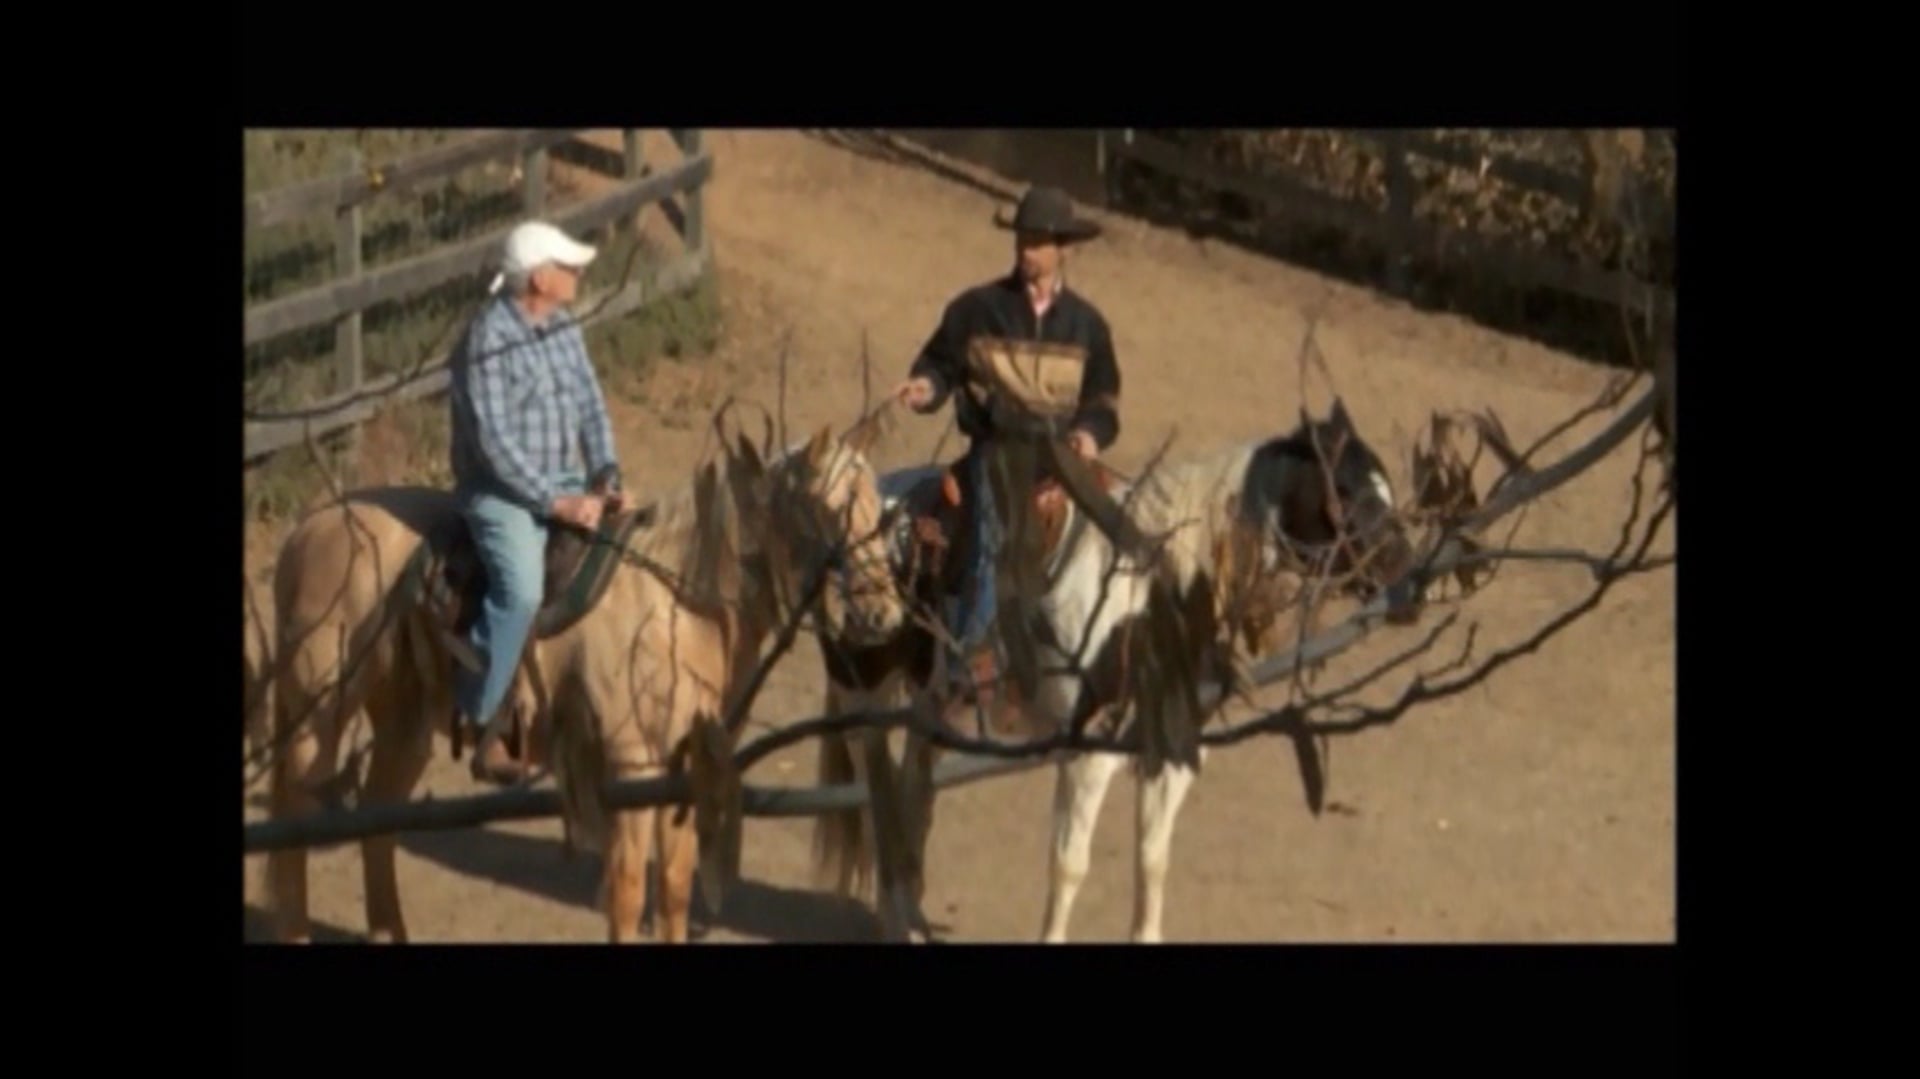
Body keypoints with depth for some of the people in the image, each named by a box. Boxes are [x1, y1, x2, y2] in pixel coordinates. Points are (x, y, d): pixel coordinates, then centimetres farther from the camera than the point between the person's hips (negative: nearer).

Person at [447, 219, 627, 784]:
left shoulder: (563, 326, 7)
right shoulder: (487, 342, -18)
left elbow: (591, 406, 12)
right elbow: (495, 441, -21)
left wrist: (606, 479, -3)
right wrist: (554, 504, -22)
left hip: (565, 481, 8)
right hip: (502, 491, -8)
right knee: (520, 591, -29)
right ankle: (482, 726, -19)